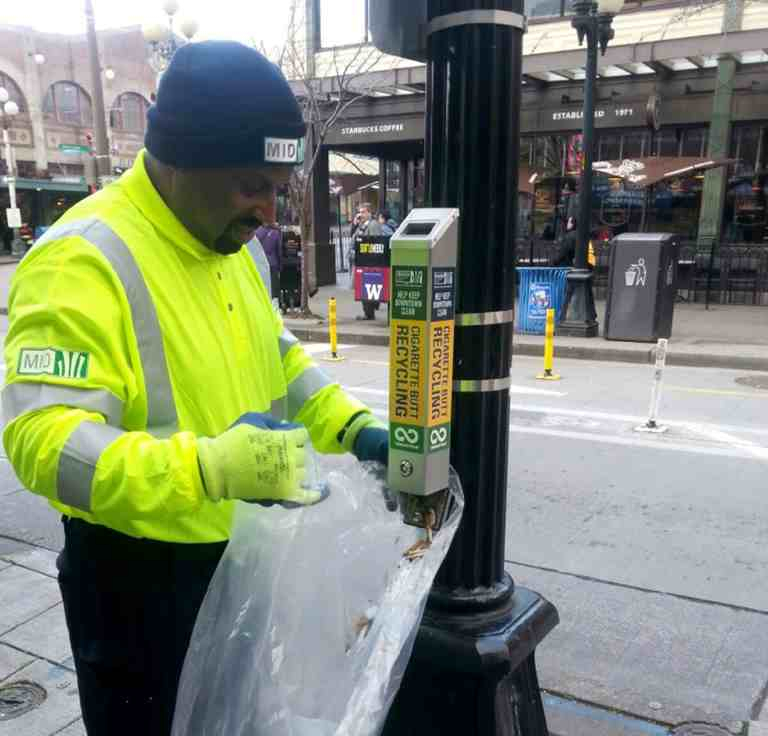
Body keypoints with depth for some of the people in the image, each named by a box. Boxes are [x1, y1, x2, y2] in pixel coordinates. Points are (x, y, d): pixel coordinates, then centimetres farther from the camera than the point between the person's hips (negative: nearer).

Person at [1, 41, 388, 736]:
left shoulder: (230, 245, 4)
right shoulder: (82, 260, -24)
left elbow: (279, 353, 13)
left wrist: (352, 424, -2)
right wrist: (208, 467, -43)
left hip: (241, 552, 8)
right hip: (139, 573, -8)